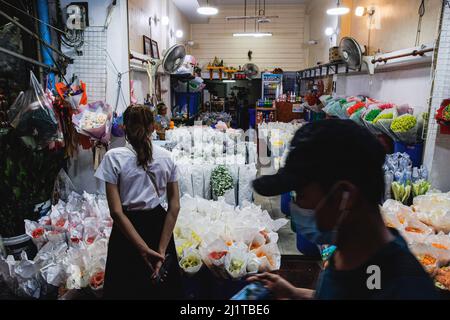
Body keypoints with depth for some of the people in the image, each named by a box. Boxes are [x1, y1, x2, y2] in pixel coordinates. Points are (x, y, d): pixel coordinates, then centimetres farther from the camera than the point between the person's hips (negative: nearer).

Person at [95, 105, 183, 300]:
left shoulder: (114, 157, -11)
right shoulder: (166, 157, -3)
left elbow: (116, 212, -17)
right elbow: (174, 207, -7)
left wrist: (145, 250, -16)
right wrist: (161, 250, -8)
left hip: (128, 229, -2)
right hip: (158, 225, 3)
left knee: (126, 290, 20)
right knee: (163, 288, 23)